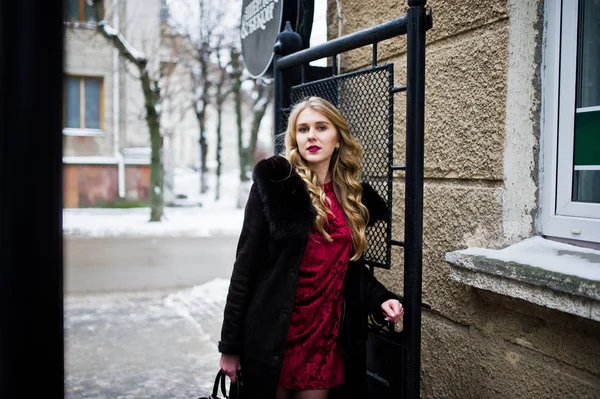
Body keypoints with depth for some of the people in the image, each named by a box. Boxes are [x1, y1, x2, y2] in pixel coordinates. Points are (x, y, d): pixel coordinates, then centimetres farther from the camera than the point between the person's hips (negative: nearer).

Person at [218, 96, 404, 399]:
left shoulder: (354, 197, 7)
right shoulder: (275, 184, -7)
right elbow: (246, 264, -8)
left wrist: (380, 299, -3)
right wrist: (230, 343, -9)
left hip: (328, 335, 4)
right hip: (273, 335, -3)